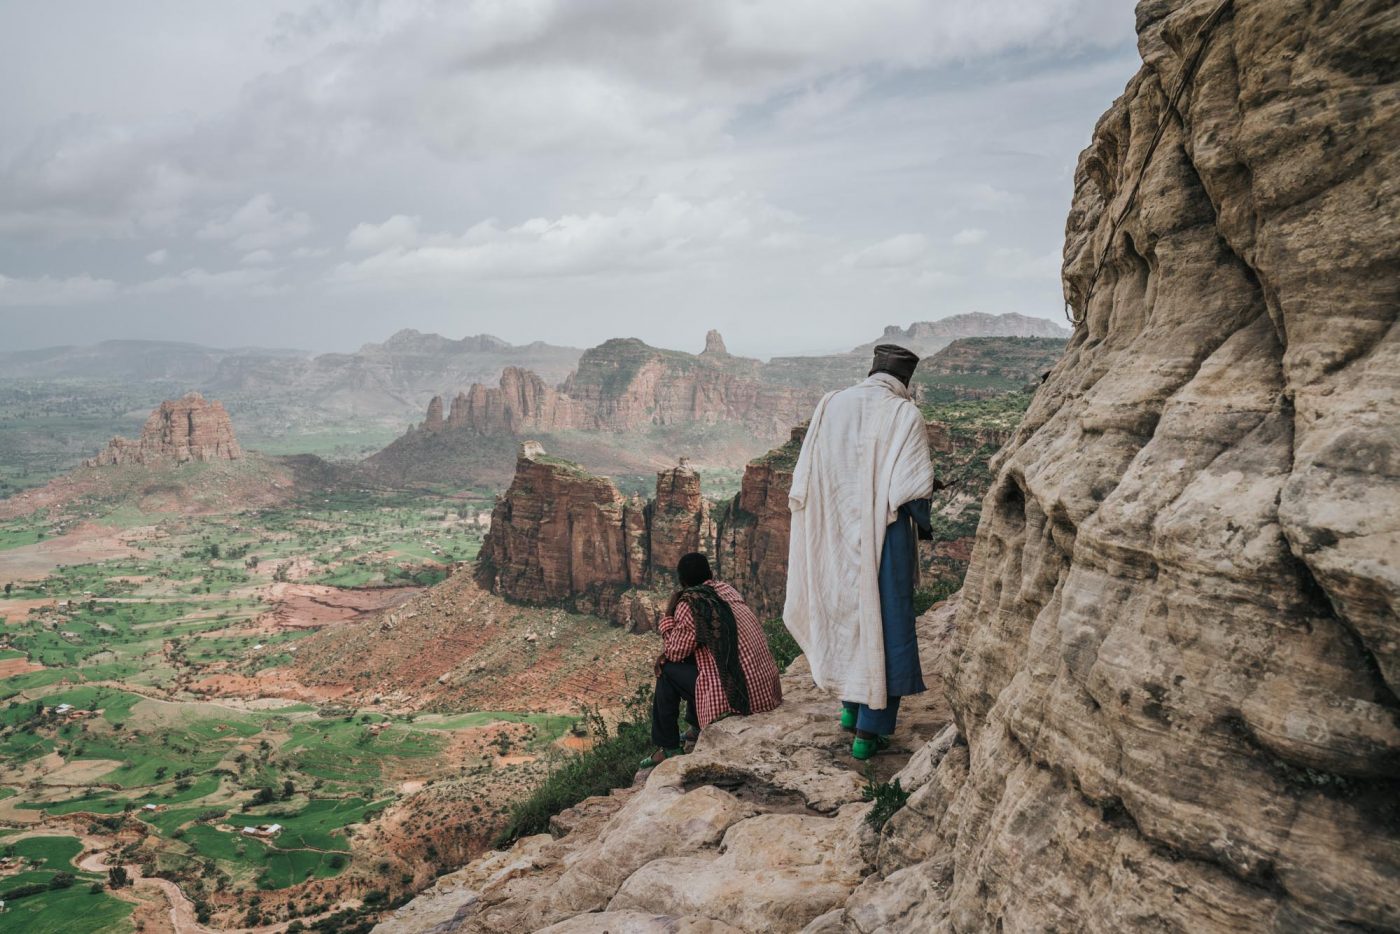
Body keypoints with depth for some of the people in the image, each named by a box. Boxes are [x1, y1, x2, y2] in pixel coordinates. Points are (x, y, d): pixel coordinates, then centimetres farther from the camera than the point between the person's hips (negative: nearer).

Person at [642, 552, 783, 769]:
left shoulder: (689, 604, -12)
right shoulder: (726, 589, 11)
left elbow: (675, 653, -1)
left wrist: (669, 614, 7)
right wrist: (669, 652, 12)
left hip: (736, 697, -8)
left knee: (668, 670, 8)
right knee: (691, 658, 27)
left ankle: (669, 747, 15)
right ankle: (697, 728, 37)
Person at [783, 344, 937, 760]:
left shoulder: (831, 405, 3)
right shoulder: (904, 414, -10)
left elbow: (803, 480, 4)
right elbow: (913, 488, -15)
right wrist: (924, 524, 2)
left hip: (834, 538, 5)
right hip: (884, 538, -5)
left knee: (845, 614, 22)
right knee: (886, 624, 5)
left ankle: (851, 706, 32)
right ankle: (870, 730, 7)